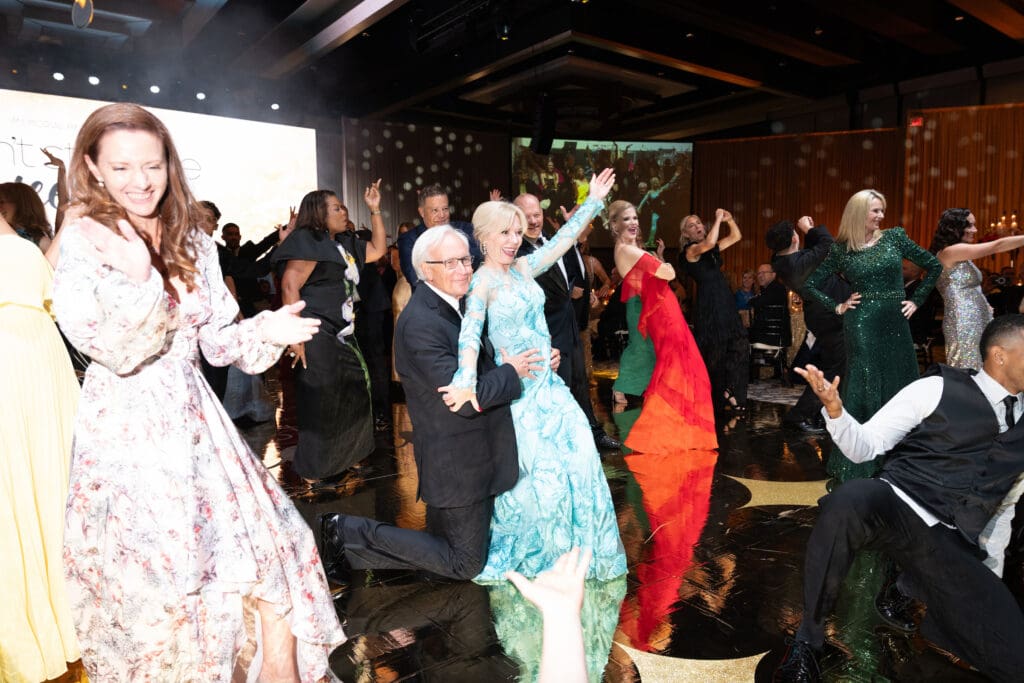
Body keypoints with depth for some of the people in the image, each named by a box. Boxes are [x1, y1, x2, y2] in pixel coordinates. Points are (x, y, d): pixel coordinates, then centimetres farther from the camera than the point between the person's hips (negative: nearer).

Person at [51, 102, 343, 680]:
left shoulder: (193, 242, 7)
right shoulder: (83, 242, -7)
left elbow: (217, 339, 8)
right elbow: (115, 352, -15)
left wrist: (263, 331, -11)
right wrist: (136, 279, -28)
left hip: (195, 421, 5)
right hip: (128, 431, -4)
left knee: (271, 549, 4)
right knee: (157, 587, 2)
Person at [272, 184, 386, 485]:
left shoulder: (344, 244, 16)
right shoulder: (308, 241, -11)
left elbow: (378, 250, 24)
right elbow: (290, 286, -19)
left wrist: (375, 210, 15)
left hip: (341, 335, 9)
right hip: (317, 335, -9)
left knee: (352, 396, 17)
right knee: (319, 403, -2)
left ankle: (343, 457, 34)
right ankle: (312, 473, 13)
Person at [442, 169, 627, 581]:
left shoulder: (523, 268, 6)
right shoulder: (482, 283, -15)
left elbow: (563, 240, 12)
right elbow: (470, 333, -31)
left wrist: (594, 201, 13)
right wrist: (467, 381, -46)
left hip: (548, 382, 7)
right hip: (518, 391, -7)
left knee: (576, 458, 7)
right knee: (538, 473, -1)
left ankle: (569, 551, 30)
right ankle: (528, 556, 26)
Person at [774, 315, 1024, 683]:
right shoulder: (938, 389, 2)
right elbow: (864, 447, -1)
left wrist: (989, 560, 20)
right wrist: (835, 408, -20)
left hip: (953, 546, 4)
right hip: (896, 505, -3)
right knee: (849, 500, -40)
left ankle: (916, 596, 12)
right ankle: (808, 638, -20)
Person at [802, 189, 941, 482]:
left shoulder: (894, 237, 4)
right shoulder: (841, 249, 0)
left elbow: (934, 266, 11)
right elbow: (810, 284, 5)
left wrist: (917, 299, 6)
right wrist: (837, 306, -1)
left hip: (896, 324, 3)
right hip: (862, 325, -3)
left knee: (900, 387, 8)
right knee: (863, 389, 0)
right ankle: (857, 464, 10)